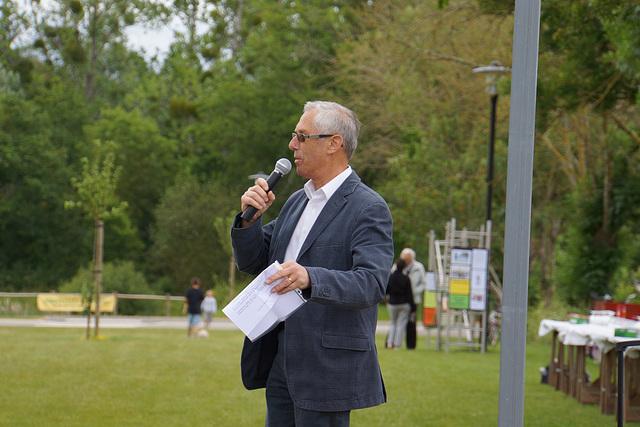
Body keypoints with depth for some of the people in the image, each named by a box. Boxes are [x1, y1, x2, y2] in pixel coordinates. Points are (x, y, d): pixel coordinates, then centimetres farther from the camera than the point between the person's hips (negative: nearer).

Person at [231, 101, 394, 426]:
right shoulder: (296, 201, 16)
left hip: (329, 367, -8)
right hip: (280, 360, 8)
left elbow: (371, 284, -23)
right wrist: (250, 218, -2)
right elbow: (252, 262, 17)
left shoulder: (369, 209, -10)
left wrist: (310, 278, -38)